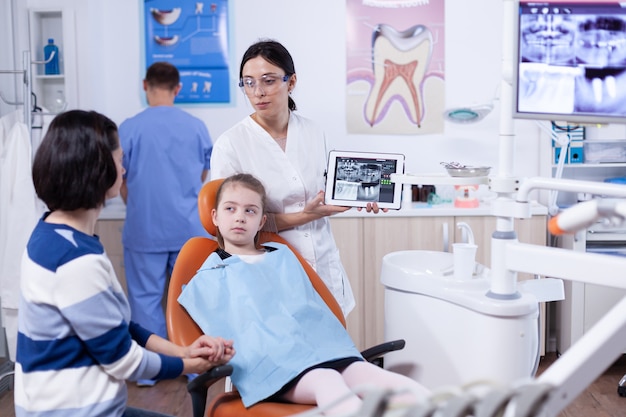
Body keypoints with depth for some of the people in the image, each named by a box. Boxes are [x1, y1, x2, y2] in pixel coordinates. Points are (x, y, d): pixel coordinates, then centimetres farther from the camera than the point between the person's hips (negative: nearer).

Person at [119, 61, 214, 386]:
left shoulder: (129, 128, -7)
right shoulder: (197, 126, -1)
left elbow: (122, 183, 2)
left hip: (145, 229, -1)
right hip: (189, 228, 2)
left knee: (146, 297, 10)